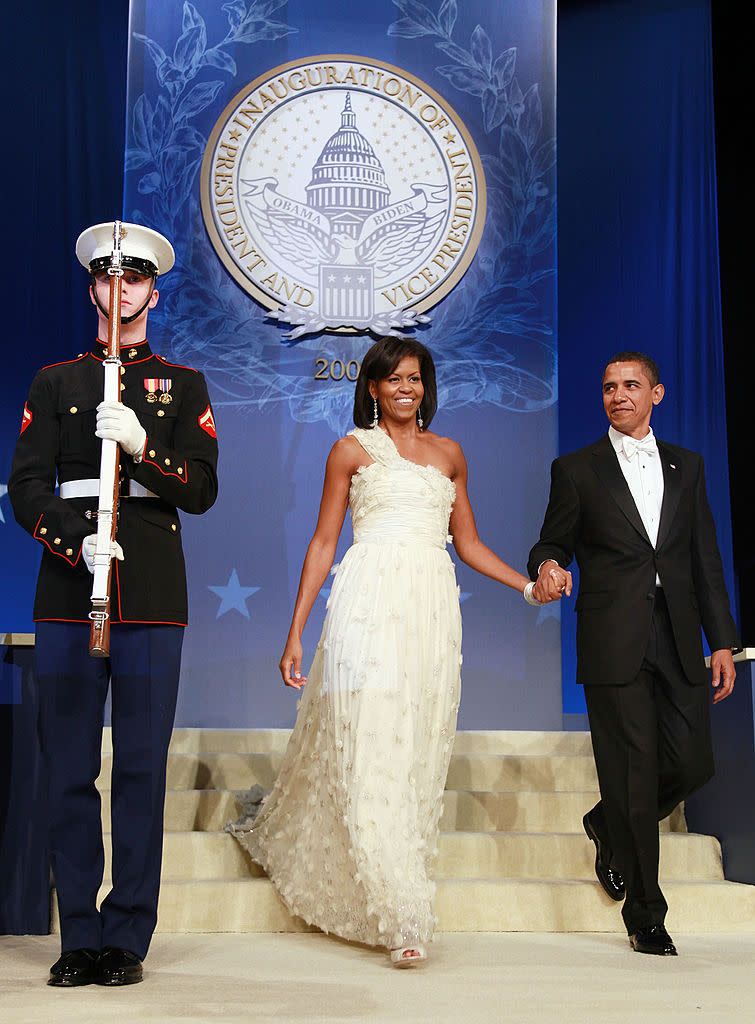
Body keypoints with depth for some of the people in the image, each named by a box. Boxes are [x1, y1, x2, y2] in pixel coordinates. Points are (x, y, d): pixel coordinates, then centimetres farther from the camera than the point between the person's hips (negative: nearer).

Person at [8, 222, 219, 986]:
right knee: (69, 771, 2)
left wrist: (139, 443, -15)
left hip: (153, 599, 0)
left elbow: (201, 489, 3)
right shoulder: (54, 381, 14)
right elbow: (25, 488, 4)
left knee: (141, 771, 0)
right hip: (68, 593, 1)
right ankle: (79, 940, 12)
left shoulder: (183, 385, 13)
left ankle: (127, 939, 9)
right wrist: (76, 544, -14)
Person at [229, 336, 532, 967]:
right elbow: (323, 543, 6)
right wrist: (295, 635, 1)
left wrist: (529, 585, 5)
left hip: (432, 608, 4)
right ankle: (403, 916, -10)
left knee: (420, 751, 4)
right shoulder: (353, 450, 9)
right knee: (371, 751, -12)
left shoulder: (448, 453, 18)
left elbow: (468, 542, 20)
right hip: (371, 602, -4)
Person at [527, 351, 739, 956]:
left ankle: (609, 827, 32)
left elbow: (706, 558, 12)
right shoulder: (577, 469, 5)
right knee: (631, 774, 0)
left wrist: (723, 641, 7)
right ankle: (646, 914, 14)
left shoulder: (686, 466, 14)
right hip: (613, 643, -3)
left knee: (692, 764, 1)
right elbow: (552, 544, 6)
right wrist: (547, 568, -20)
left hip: (679, 641, 4)